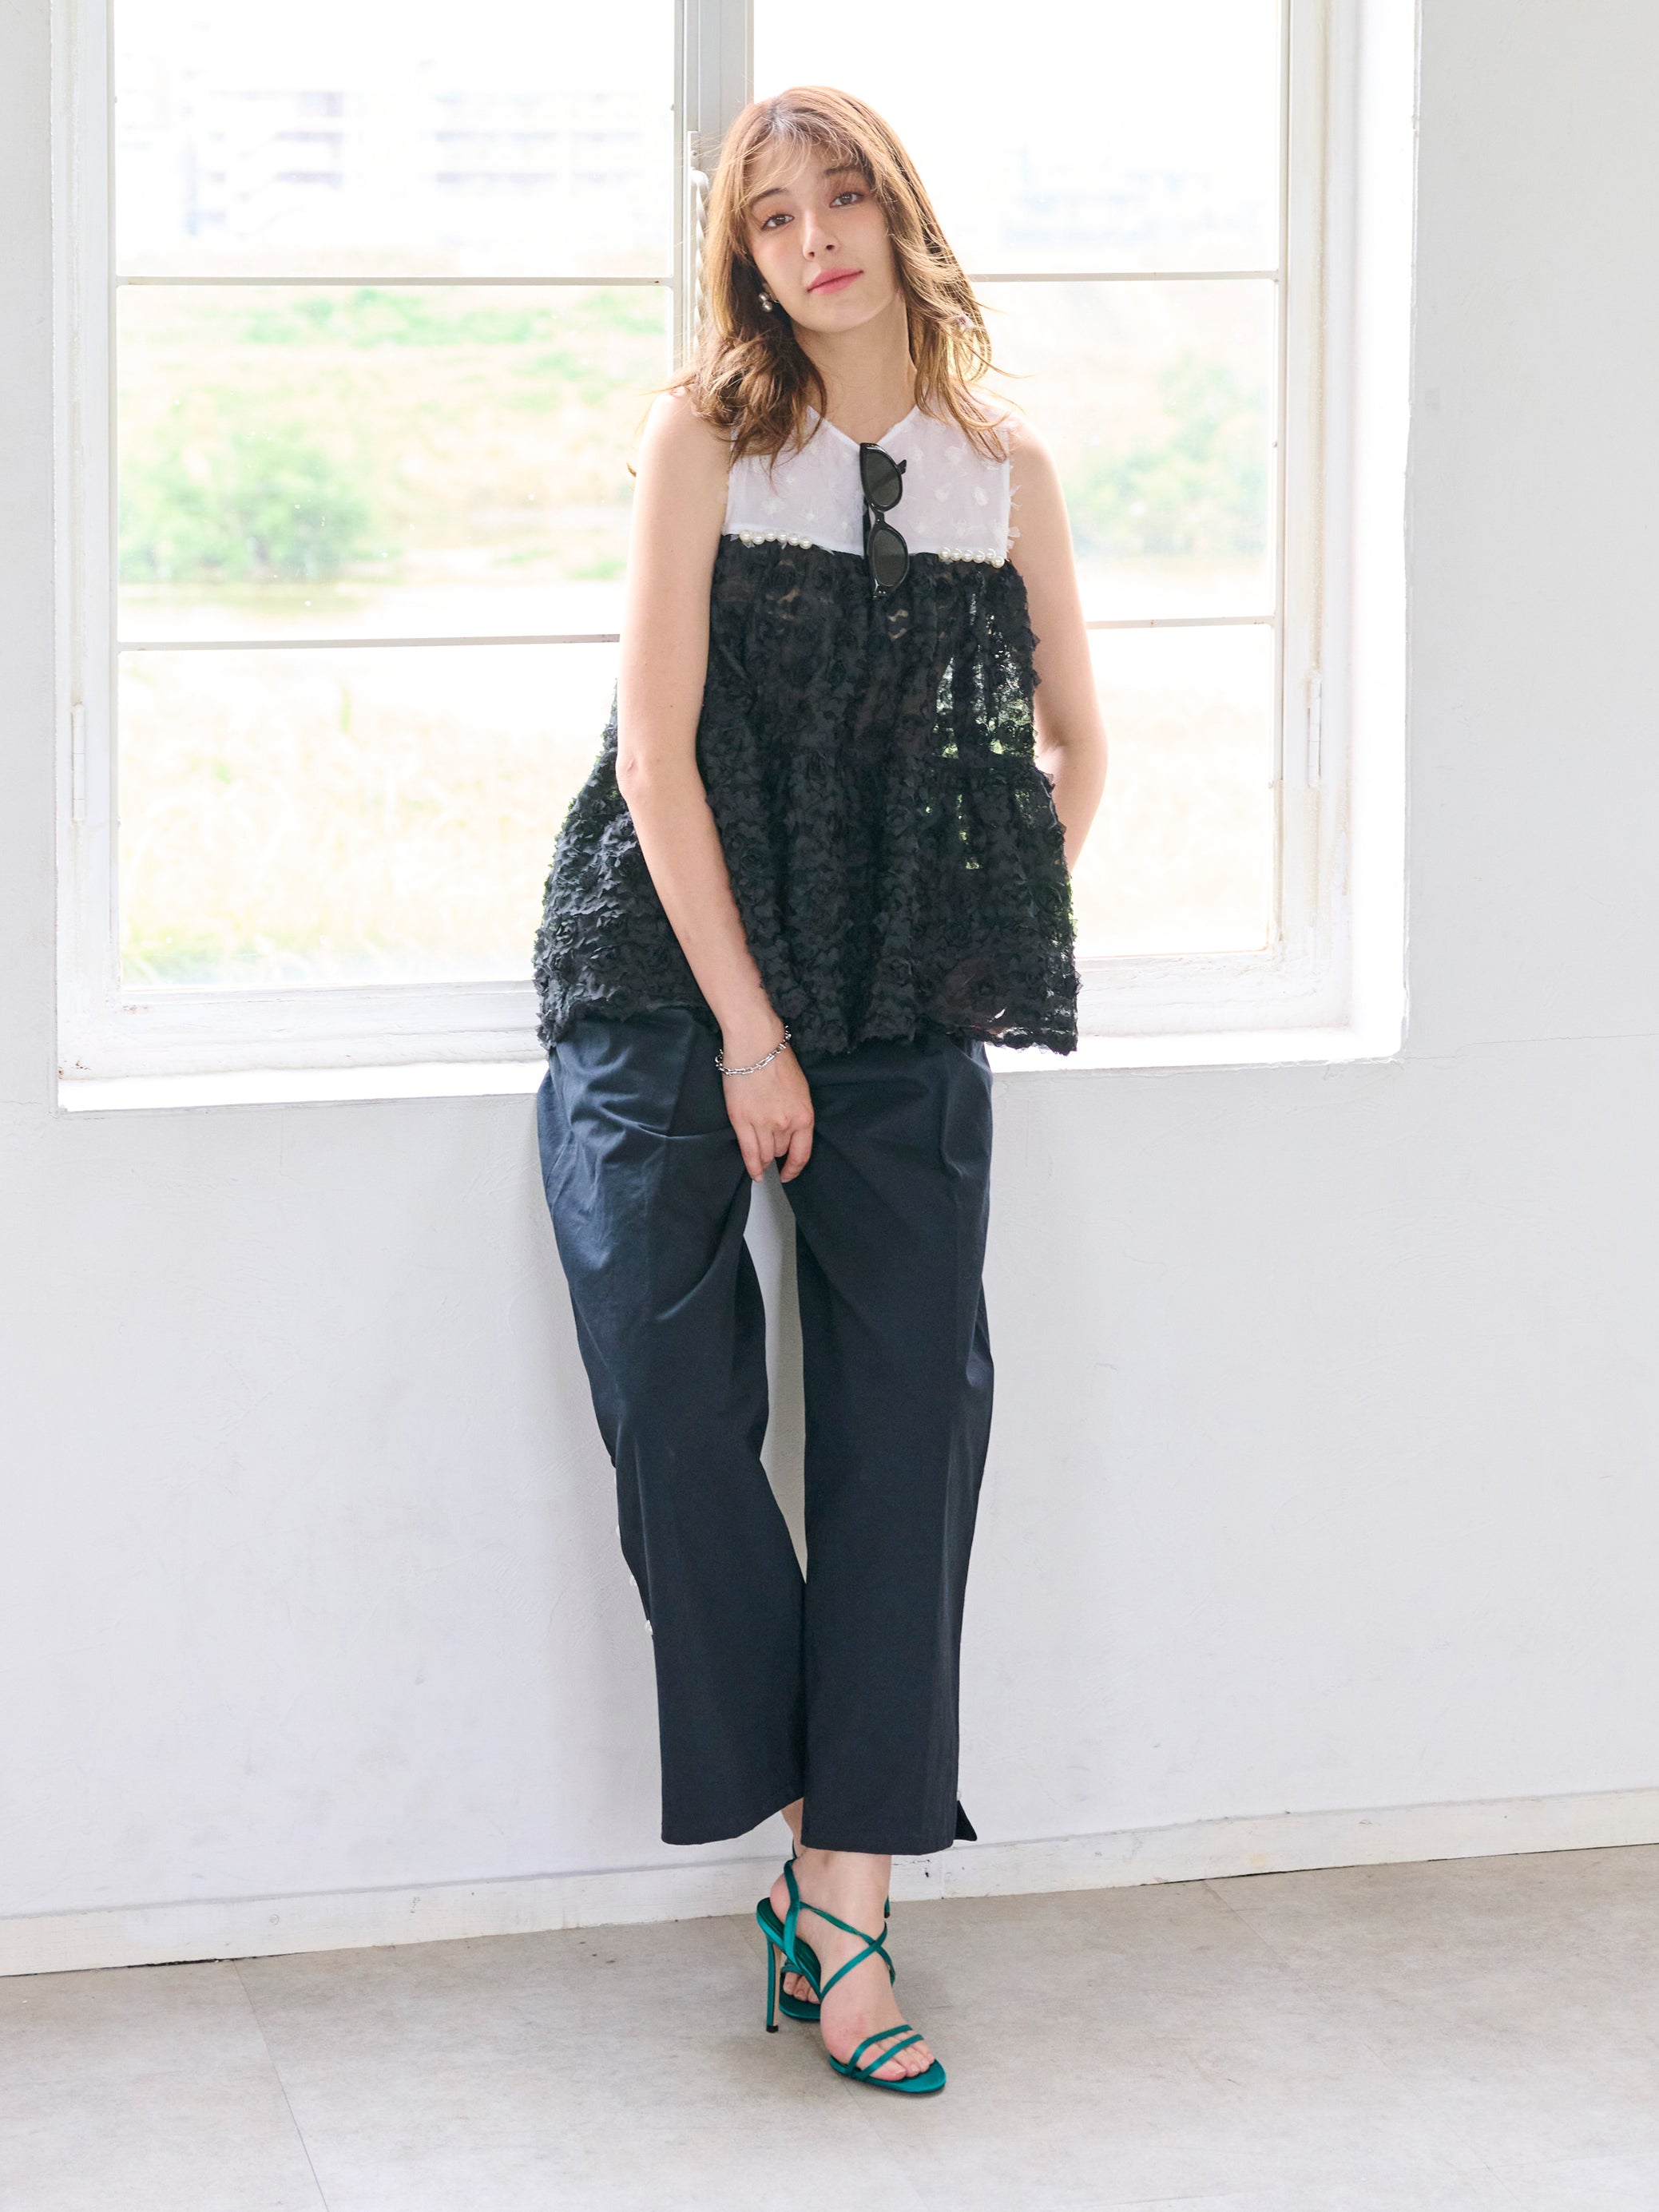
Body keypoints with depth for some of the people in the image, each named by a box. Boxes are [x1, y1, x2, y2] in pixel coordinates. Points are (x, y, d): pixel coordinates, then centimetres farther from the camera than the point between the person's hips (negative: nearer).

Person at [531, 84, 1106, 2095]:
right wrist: (747, 1027, -11)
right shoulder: (706, 438, -1)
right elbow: (658, 739, -8)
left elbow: (1075, 742, 18)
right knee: (671, 1395, -15)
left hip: (906, 1015, 2)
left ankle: (848, 1894, -6)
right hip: (677, 971, -2)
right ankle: (805, 1827, 0)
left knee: (913, 1403, -9)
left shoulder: (1004, 465, 7)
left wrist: (993, 943, 10)